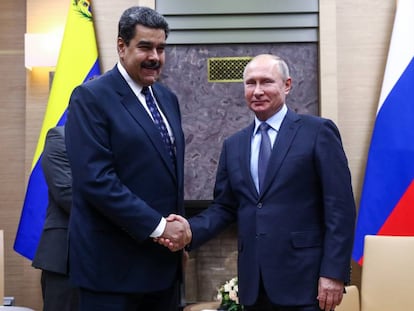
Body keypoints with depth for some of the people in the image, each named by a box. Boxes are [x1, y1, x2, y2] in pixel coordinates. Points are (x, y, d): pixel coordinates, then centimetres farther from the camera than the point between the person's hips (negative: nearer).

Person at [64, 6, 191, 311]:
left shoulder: (168, 98, 12)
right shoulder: (91, 97, -11)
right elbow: (95, 179, -20)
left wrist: (177, 228, 4)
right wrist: (157, 226, -18)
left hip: (164, 258, 7)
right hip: (114, 263, -7)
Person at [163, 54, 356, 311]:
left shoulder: (318, 131, -3)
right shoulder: (233, 145, 13)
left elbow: (340, 206, -7)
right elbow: (225, 207, 11)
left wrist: (333, 272, -12)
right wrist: (190, 230, -7)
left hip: (303, 279, -4)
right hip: (253, 282, 5)